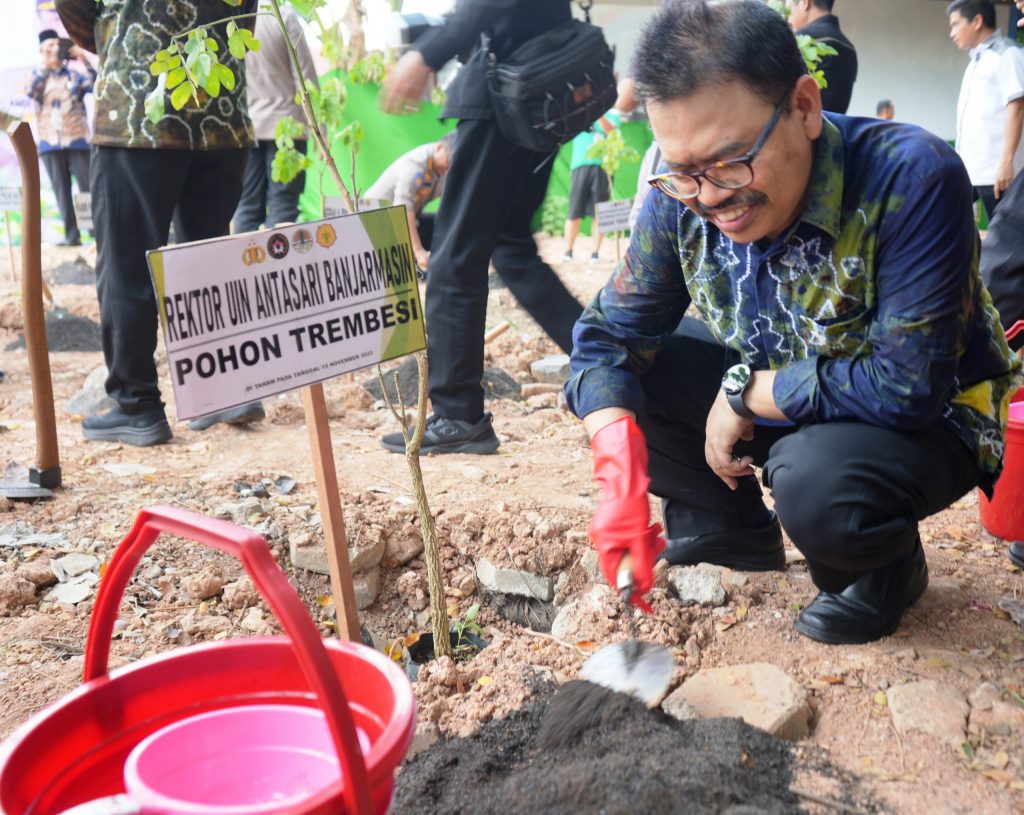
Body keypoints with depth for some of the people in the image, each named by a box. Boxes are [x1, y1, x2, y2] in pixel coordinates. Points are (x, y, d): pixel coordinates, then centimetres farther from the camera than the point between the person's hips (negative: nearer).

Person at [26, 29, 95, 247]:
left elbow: (96, 86, -7)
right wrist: (46, 65, -11)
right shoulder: (38, 76, 12)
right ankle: (72, 235, 1)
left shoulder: (75, 75, 9)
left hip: (77, 141, -1)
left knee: (88, 188, -7)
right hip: (50, 144, 1)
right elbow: (31, 92, -8)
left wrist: (83, 60, -15)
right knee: (62, 191, 0)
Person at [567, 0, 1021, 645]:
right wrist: (619, 466, -31)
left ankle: (885, 568, 1)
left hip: (927, 421, -5)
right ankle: (731, 530, 12)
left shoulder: (912, 179, -32)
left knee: (818, 484, -36)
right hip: (770, 391, 6)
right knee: (627, 372, -10)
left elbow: (906, 386, -33)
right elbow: (609, 336, -12)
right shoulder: (681, 198, -15)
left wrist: (745, 393, -24)